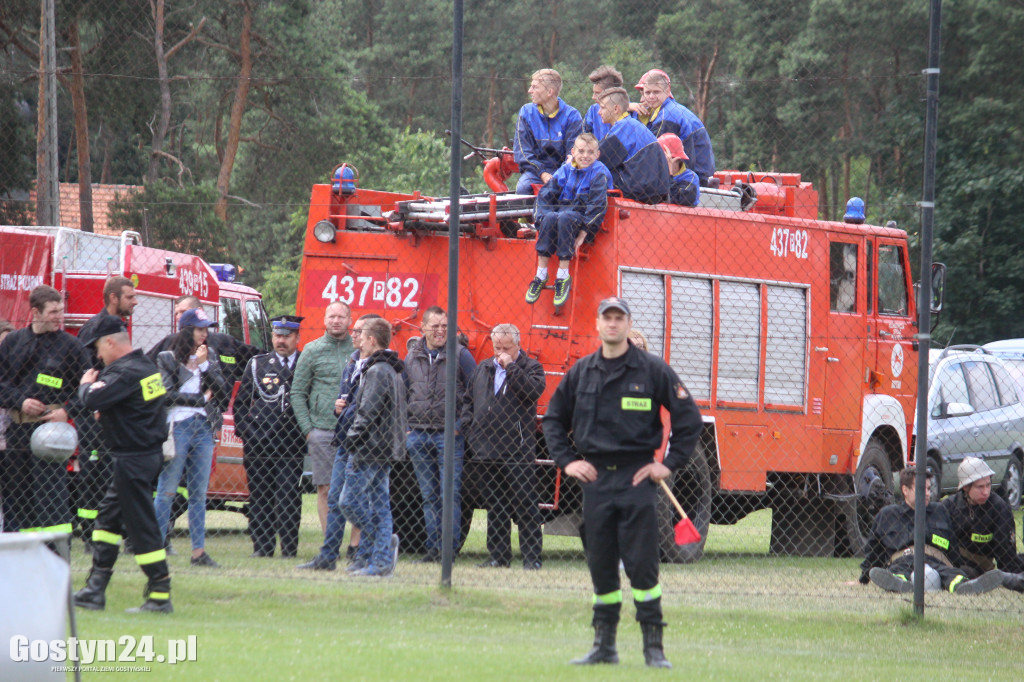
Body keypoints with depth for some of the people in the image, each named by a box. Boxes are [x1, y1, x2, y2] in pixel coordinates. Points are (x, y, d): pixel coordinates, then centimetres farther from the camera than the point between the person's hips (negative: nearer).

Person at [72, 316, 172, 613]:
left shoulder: (126, 373, -20)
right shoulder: (148, 366, 10)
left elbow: (93, 400, -28)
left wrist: (86, 384, -7)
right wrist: (109, 412, 11)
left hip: (132, 459, -11)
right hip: (150, 452, 11)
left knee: (141, 526, -6)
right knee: (108, 518, 16)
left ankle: (160, 595, -5)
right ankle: (95, 590, 18)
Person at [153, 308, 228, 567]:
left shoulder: (209, 361, 16)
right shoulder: (167, 359, 1)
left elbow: (222, 390, 4)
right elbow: (168, 395, -8)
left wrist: (205, 365, -5)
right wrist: (201, 398, -2)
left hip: (203, 429, 5)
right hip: (177, 427, -5)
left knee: (199, 494, 4)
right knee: (166, 492, -6)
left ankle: (199, 551, 3)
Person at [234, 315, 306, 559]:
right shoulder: (257, 364, 12)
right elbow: (240, 402, 14)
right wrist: (245, 433, 5)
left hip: (292, 446, -2)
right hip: (258, 445, 2)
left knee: (289, 498, -6)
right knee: (259, 498, 3)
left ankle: (289, 548, -2)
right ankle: (262, 547, 9)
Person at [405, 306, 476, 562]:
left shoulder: (461, 355, 0)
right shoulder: (412, 358, 12)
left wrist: (459, 425, -7)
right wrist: (406, 427, 12)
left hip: (448, 435, -4)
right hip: (418, 434, 4)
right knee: (428, 495, 7)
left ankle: (449, 548, -3)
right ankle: (433, 547, 10)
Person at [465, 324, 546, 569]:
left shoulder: (530, 367, 2)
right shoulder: (483, 369, 17)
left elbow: (534, 391, -18)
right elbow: (470, 402, 23)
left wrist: (511, 367, -16)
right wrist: (470, 430, 11)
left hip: (518, 450, -6)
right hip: (487, 449, 6)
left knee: (525, 503, -6)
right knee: (494, 506, 10)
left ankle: (531, 556, -5)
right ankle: (498, 555, 17)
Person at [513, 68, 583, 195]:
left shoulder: (572, 116, 0)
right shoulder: (527, 112, 6)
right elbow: (522, 151, 1)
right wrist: (542, 173, -13)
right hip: (535, 170, 2)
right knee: (523, 187, -31)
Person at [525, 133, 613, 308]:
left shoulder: (599, 173, -5)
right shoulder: (565, 170, 9)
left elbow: (597, 206, -13)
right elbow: (545, 195, 5)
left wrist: (582, 235, -20)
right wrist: (543, 220, -12)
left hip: (585, 219, -4)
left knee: (564, 218, -35)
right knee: (550, 217, -30)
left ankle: (563, 276, -30)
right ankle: (541, 273, -26)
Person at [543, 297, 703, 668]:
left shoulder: (653, 370, 0)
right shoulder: (581, 372, 10)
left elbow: (688, 417, 2)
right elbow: (554, 419, 20)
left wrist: (670, 464, -3)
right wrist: (566, 460, 8)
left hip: (637, 479, -4)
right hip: (595, 479, 4)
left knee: (642, 564, -8)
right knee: (600, 565, 6)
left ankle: (654, 647, -5)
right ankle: (604, 646, 12)